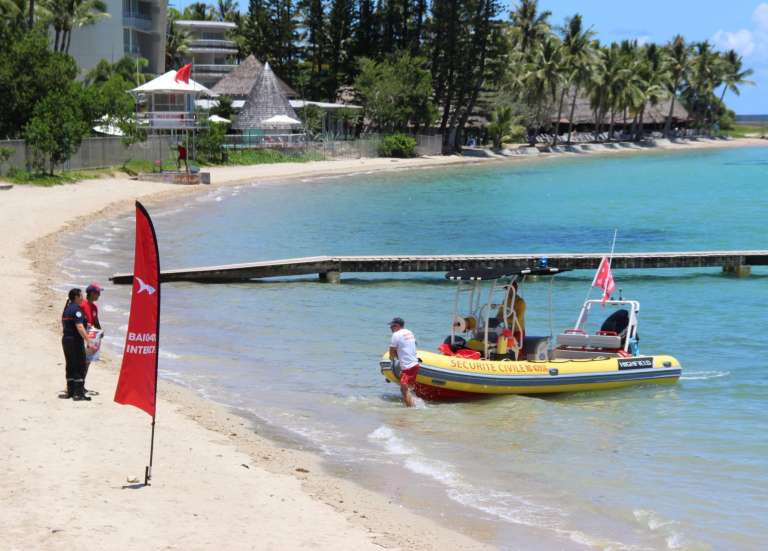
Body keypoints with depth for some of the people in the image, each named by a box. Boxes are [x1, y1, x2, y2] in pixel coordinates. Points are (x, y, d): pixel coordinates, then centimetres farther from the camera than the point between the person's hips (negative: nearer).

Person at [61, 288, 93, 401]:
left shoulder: (67, 308, 14)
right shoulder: (76, 309, -15)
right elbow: (79, 327, -23)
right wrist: (88, 341, -25)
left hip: (65, 340, 9)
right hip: (75, 341, -9)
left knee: (70, 366, 13)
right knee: (80, 366, -5)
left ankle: (70, 391, 16)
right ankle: (79, 393, -8)